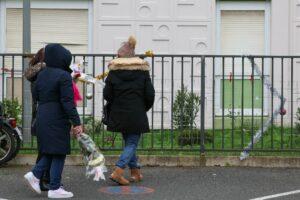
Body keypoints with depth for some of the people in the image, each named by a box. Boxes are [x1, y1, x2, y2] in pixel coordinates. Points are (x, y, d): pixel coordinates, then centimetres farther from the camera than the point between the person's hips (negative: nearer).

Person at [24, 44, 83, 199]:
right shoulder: (64, 76, -14)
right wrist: (76, 122, -17)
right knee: (59, 153, 0)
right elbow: (68, 101, -18)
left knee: (50, 151, 19)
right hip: (57, 120, -8)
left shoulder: (41, 75, 10)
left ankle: (35, 174, 9)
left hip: (41, 118, 8)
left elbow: (35, 95, 17)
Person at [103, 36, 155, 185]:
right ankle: (117, 172, -13)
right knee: (132, 143, 2)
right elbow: (150, 95, -3)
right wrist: (144, 108, 15)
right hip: (137, 114, -2)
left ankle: (135, 172, 22)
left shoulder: (113, 71, -2)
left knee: (129, 142, 18)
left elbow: (107, 94, -3)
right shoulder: (142, 71, -2)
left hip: (119, 114, 2)